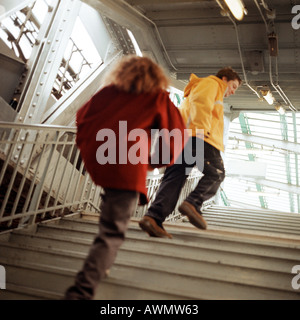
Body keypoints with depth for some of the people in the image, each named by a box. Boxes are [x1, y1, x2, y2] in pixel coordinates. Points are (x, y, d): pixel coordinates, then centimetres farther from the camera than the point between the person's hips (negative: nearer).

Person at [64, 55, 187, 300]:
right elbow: (176, 133, 7)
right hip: (128, 167, -5)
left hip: (94, 160, 6)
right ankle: (81, 293, -7)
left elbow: (82, 116, 19)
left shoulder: (109, 91, 18)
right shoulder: (158, 97, 10)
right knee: (111, 234, 1)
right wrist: (158, 162, 16)